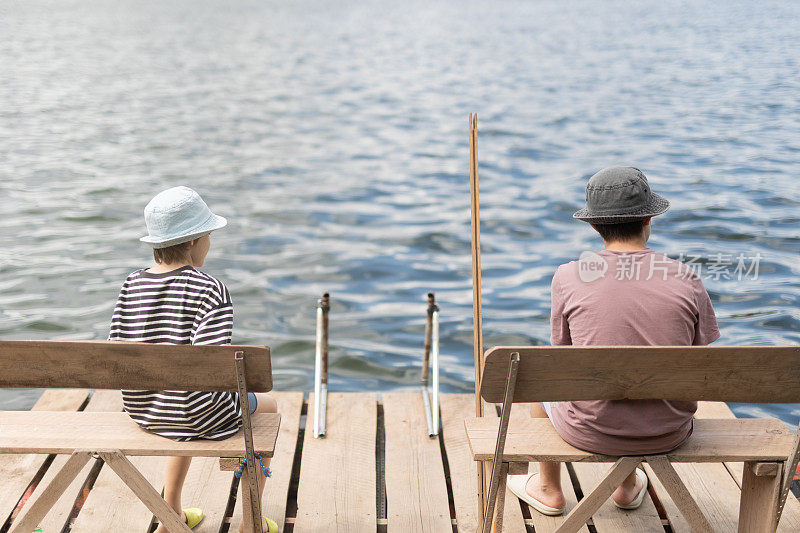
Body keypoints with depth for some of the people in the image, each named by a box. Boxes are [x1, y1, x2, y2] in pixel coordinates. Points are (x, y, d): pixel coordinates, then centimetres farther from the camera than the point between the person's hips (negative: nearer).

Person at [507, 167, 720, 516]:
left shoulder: (569, 277, -13)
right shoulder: (687, 281, -10)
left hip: (589, 431, -2)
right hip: (669, 434, 2)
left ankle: (549, 489, 47)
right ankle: (629, 485, 50)